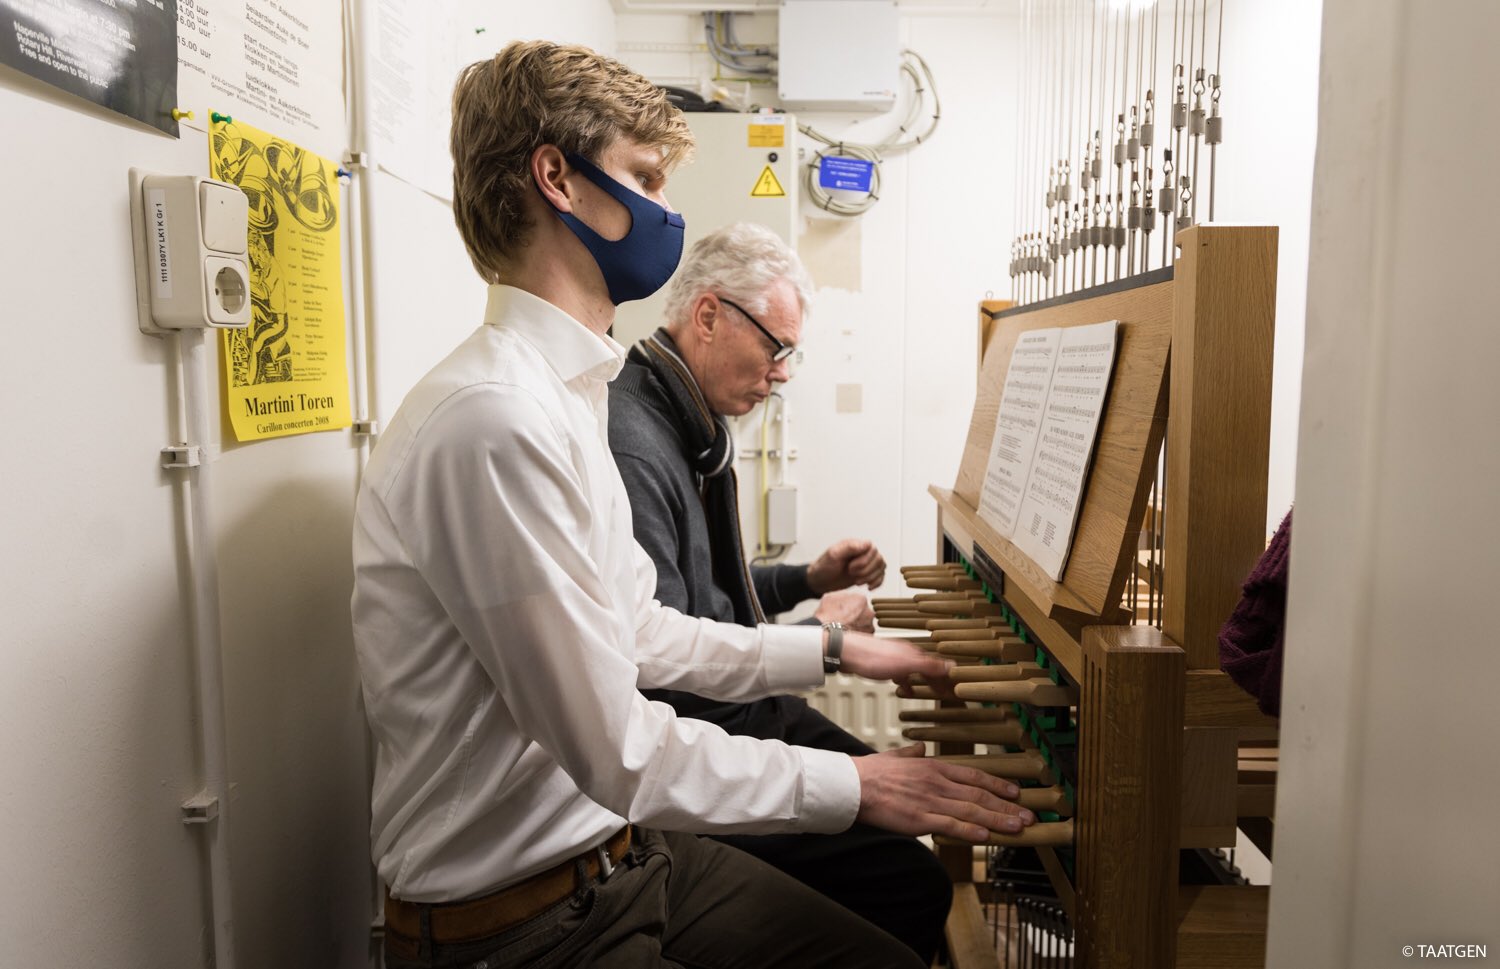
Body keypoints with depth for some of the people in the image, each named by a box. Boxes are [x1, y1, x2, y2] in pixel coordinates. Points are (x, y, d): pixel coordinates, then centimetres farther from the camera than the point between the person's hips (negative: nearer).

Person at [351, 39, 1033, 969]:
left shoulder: (567, 399, 8)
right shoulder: (493, 420, -25)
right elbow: (618, 753, -23)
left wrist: (829, 649, 16)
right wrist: (850, 784, -13)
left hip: (618, 853, 9)